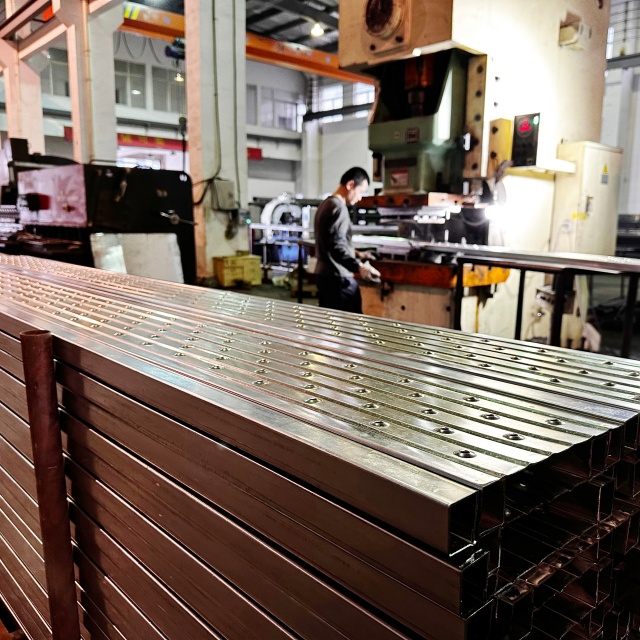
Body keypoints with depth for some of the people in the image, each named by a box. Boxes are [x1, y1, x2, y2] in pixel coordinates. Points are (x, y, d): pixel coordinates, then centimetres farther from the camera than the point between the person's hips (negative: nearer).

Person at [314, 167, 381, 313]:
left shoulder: (326, 204, 16)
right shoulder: (338, 207, -15)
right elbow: (337, 246, -25)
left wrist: (355, 253, 23)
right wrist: (359, 266, -35)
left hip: (323, 274, 10)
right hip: (338, 277, -10)